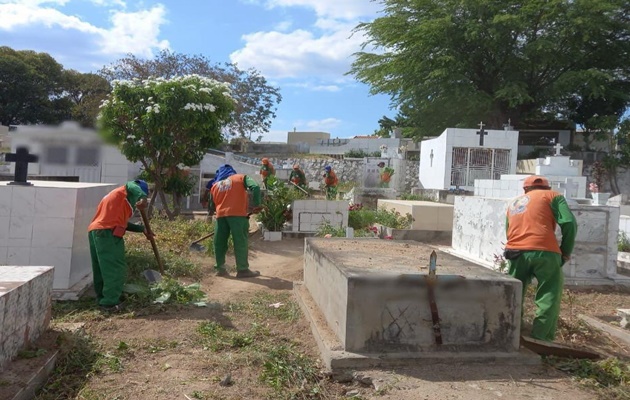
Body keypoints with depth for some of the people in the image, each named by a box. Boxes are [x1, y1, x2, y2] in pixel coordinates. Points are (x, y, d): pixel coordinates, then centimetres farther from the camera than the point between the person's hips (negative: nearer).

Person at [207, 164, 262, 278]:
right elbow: (255, 187, -3)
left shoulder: (215, 185, 23)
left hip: (220, 215, 3)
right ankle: (243, 269, 3)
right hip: (237, 214, -3)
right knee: (240, 242, 1)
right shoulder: (241, 178, 14)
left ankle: (220, 268, 17)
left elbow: (211, 206, 22)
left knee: (220, 242, 12)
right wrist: (257, 204, -1)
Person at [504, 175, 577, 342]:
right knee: (549, 299, 5)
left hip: (515, 253, 4)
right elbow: (569, 223, 1)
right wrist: (566, 252, 9)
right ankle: (540, 339, 0)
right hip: (544, 252, -4)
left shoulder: (513, 203, 27)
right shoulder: (551, 196, 14)